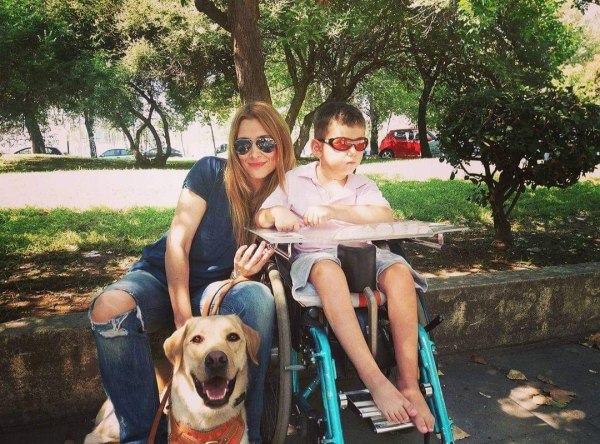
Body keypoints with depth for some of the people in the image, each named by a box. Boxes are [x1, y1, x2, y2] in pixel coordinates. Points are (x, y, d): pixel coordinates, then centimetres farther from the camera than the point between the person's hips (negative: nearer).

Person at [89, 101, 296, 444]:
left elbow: (260, 262, 3)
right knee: (110, 308, -33)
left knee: (258, 298, -34)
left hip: (216, 286, 1)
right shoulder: (211, 172, -10)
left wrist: (243, 274, -24)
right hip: (164, 274, -1)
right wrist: (183, 319, -23)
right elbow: (178, 243, -13)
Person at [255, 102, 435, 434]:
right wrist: (276, 213, -21)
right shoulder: (294, 180, 10)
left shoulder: (363, 186, 12)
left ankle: (408, 381, -23)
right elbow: (260, 218, 4)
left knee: (399, 272, -29)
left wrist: (334, 211, -23)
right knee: (329, 271, -39)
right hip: (314, 257, -2)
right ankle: (374, 378, -39)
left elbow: (384, 215, -10)